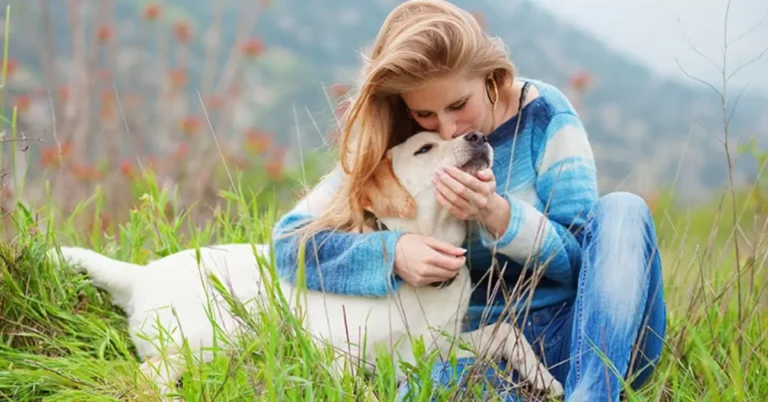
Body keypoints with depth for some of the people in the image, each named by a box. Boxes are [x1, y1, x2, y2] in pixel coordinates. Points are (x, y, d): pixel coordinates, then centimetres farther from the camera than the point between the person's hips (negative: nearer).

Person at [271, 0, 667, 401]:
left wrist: (495, 213, -24)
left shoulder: (541, 113, -6)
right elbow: (290, 242, -6)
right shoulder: (392, 143, -4)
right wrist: (392, 252, -24)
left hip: (590, 341, 1)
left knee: (621, 211, -28)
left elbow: (588, 256, -6)